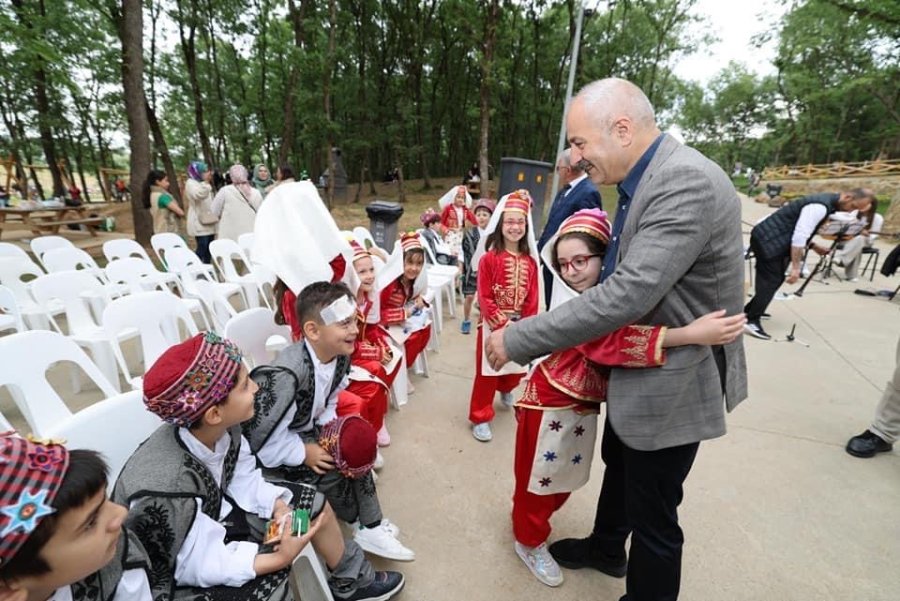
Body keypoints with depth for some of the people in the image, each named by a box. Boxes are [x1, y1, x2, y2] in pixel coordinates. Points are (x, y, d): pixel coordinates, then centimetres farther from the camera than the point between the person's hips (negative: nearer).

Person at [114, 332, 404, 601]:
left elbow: (245, 479, -6)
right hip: (174, 574, -6)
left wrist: (278, 506, -21)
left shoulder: (224, 430, -19)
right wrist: (280, 558, -32)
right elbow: (204, 564, -30)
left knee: (313, 503, 5)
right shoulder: (165, 490, -39)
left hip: (213, 515, 7)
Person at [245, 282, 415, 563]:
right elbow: (260, 438, -30)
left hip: (305, 432, 7)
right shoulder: (286, 375, -38)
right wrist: (304, 453, -21)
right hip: (267, 453, -7)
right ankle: (367, 525, 11)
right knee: (330, 471, -16)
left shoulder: (340, 357, -13)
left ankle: (370, 527, 9)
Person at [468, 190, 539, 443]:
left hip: (520, 324, 5)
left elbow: (532, 298, 2)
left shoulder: (530, 261, 1)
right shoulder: (489, 257, -13)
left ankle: (506, 390, 54)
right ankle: (480, 417, 18)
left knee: (516, 366, 21)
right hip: (493, 323, -5)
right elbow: (484, 297, -14)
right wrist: (501, 324, -17)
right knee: (486, 370, 3)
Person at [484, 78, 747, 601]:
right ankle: (606, 548, 57)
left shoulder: (689, 183, -28)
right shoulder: (642, 179, 1)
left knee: (653, 515, 12)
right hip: (636, 366, 10)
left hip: (675, 381, -9)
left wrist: (518, 340, -28)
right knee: (618, 465, 29)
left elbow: (627, 294, -34)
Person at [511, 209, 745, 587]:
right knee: (539, 475, 12)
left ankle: (535, 519, 51)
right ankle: (530, 541, 37)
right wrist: (690, 334, -49)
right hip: (550, 402, -7)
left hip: (585, 404, 8)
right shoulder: (571, 305, -27)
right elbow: (611, 342, -43)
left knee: (565, 475, 25)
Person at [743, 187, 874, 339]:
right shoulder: (820, 206, -18)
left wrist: (813, 246, 13)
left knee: (774, 279, 14)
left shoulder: (827, 202, 14)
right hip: (768, 240, -10)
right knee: (771, 281, -9)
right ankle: (751, 321, -7)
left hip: (773, 239, 10)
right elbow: (798, 237, -23)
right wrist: (796, 267, -21)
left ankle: (749, 311, 23)